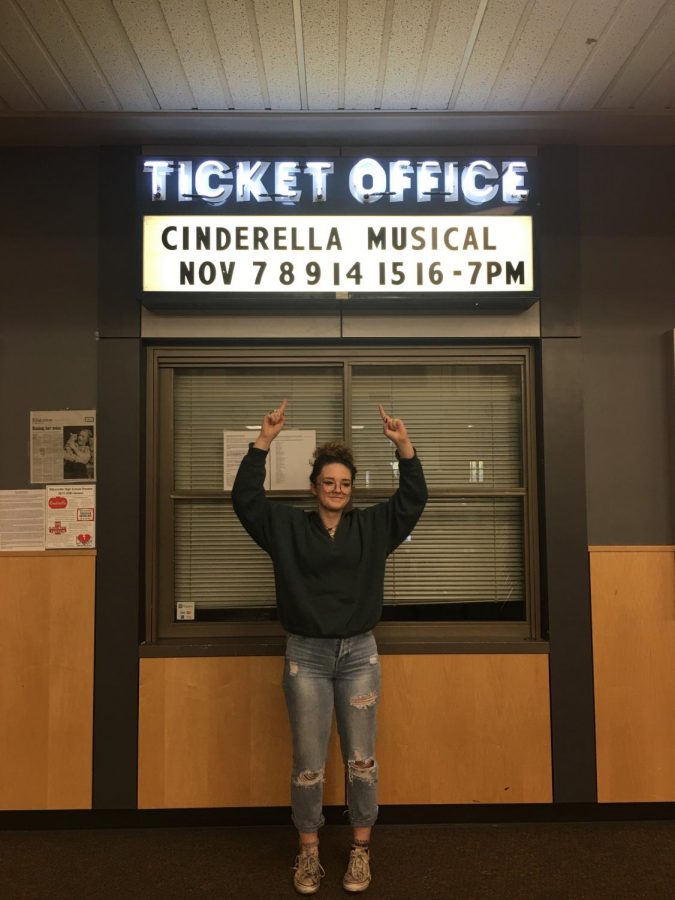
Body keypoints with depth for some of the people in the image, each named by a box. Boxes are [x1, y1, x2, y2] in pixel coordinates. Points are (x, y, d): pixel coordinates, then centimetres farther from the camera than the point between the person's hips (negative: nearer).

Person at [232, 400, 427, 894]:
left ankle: (361, 850, 28)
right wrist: (265, 439, -16)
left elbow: (413, 498, -3)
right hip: (306, 656, -1)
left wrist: (404, 444, -16)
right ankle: (308, 852, 28)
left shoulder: (372, 526, 4)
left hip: (359, 654, 1)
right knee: (308, 763, 8)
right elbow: (245, 497, -7)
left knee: (361, 760, 9)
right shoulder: (287, 525, 1)